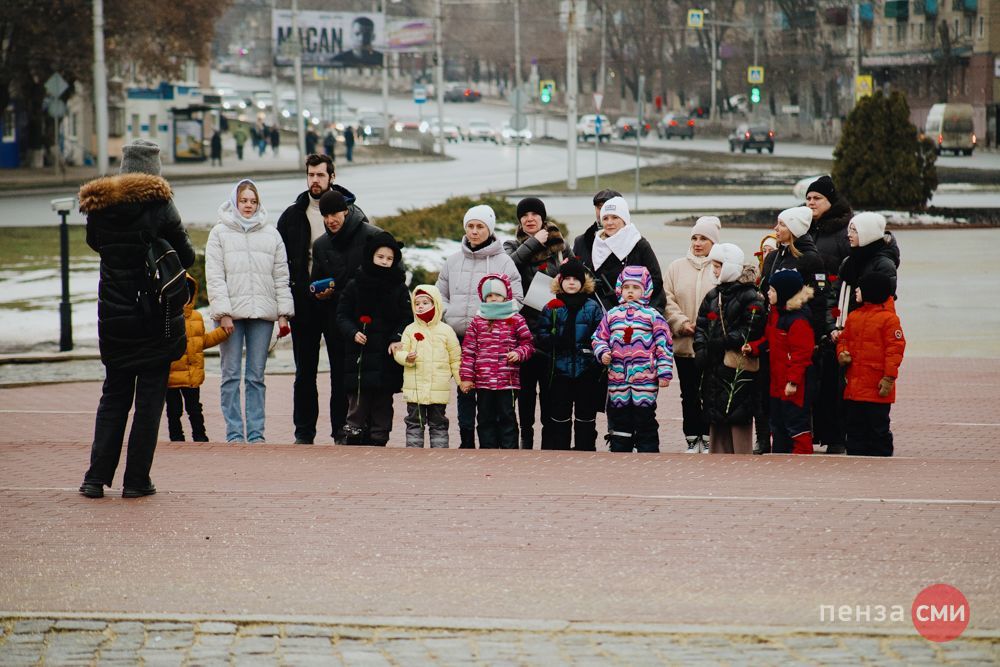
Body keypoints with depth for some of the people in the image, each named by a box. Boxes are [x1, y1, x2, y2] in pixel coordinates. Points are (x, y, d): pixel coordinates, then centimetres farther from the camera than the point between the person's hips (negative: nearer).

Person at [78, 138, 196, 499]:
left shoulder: (98, 208, 0)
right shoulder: (159, 206, -11)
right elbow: (186, 256, -4)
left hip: (114, 317, 4)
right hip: (156, 319, -4)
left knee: (114, 395, 14)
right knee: (150, 397, 5)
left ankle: (97, 476, 7)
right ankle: (136, 479, 3)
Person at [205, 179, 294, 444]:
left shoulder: (271, 234, 11)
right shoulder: (220, 233, 4)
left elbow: (281, 277, 11)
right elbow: (214, 276, -1)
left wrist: (283, 314, 4)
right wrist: (223, 312, -10)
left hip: (262, 313, 2)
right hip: (231, 313, -2)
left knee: (256, 376, 4)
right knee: (231, 375, -1)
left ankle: (256, 432, 6)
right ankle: (234, 434, 1)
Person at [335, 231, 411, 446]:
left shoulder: (399, 288, 7)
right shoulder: (354, 286, 5)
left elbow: (407, 319, 4)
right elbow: (342, 315, 6)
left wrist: (397, 339, -13)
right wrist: (353, 332, -13)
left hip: (387, 357, 1)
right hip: (359, 356, -1)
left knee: (382, 404, 3)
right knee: (357, 404, -4)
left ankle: (378, 442, 9)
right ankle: (352, 442, -2)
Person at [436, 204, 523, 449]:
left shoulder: (504, 262, 2)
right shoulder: (453, 262, 13)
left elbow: (515, 299, -1)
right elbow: (441, 295, 19)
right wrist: (449, 317, 1)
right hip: (460, 337, 4)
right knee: (465, 391, 6)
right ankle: (466, 441, 13)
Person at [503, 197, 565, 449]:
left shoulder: (560, 246, 9)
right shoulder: (513, 245, 8)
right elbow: (509, 265, -14)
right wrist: (534, 243, -12)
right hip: (523, 323, 0)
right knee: (526, 382, 3)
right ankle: (526, 433, 9)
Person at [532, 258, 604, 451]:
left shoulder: (592, 307, 4)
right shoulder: (552, 308, 4)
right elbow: (539, 334, 1)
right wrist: (554, 340, -17)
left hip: (586, 369, 0)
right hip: (560, 369, 0)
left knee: (586, 414, 6)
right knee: (559, 414, 5)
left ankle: (586, 450, 13)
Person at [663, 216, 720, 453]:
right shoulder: (677, 268, 8)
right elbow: (667, 301, 4)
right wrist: (682, 324, -9)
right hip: (684, 343, 3)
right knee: (689, 394, 8)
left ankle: (708, 439, 9)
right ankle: (692, 439, 15)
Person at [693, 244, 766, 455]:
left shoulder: (750, 297, -6)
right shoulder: (713, 296, 17)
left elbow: (751, 330, -15)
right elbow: (701, 326, 13)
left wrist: (721, 342, -17)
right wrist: (701, 350, -4)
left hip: (738, 366, -7)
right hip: (714, 366, 7)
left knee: (739, 418, -7)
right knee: (716, 420, 9)